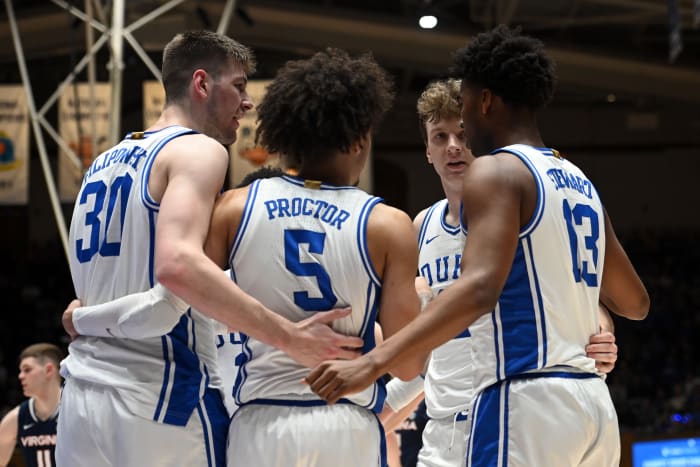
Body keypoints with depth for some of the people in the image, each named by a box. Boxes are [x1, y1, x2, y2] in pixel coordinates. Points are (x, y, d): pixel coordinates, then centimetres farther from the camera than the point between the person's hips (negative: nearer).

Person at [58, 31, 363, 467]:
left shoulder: (105, 163, 18)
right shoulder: (199, 150, -7)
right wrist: (289, 337, -25)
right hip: (161, 399, -8)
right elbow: (179, 265, -25)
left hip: (82, 396, 8)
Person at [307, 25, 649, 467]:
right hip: (592, 401, 9)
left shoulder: (496, 171, -6)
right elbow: (635, 303, 27)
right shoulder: (581, 183, 19)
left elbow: (480, 288, -22)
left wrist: (374, 361, -28)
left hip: (527, 400, -9)